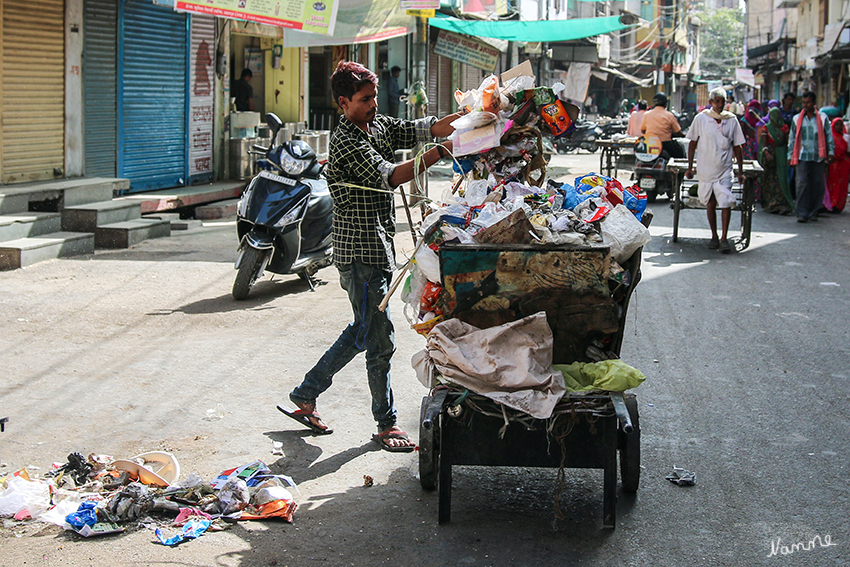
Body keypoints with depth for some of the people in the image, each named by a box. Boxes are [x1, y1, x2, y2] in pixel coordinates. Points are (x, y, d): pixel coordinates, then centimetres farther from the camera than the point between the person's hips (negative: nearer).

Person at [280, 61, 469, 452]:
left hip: (378, 248, 10)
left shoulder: (380, 126, 11)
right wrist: (442, 152, -33)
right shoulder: (346, 142, -16)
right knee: (380, 339, -2)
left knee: (363, 331, 19)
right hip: (360, 252, -10)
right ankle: (386, 424, 10)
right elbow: (390, 177, -28)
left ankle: (305, 397, 29)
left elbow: (425, 128, 2)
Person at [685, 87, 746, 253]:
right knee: (710, 203, 8)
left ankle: (724, 238, -7)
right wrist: (690, 167, 4)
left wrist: (740, 171, 5)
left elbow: (737, 146, 7)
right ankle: (714, 237, 20)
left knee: (726, 202, -11)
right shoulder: (701, 118, 0)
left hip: (724, 170, 0)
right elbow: (693, 143, 7)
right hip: (705, 169, 1)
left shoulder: (732, 120, 2)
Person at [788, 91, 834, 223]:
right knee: (802, 184, -11)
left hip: (818, 157, 0)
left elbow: (829, 136, 10)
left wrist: (830, 152, 2)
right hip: (802, 157, 0)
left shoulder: (822, 118, 8)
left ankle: (813, 212, 13)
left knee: (817, 185, 2)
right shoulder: (797, 119, 11)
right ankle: (802, 213, -10)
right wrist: (791, 155, 8)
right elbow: (792, 138, 13)